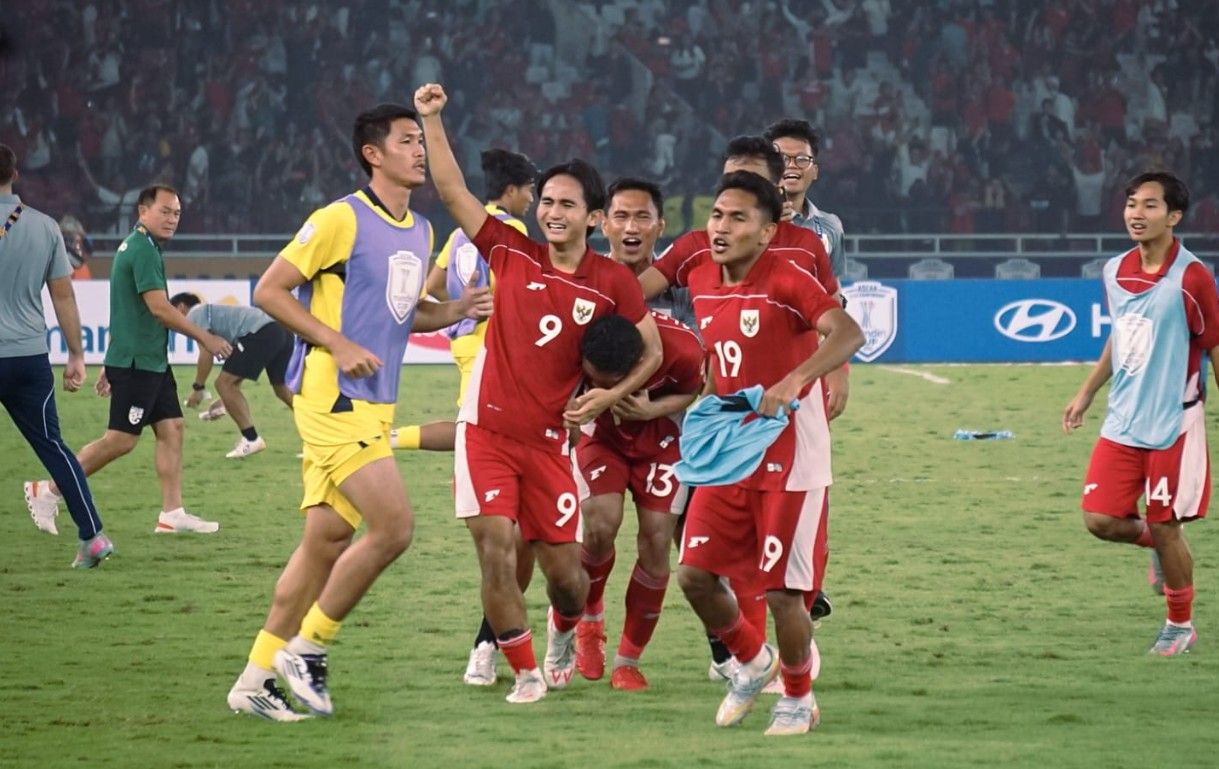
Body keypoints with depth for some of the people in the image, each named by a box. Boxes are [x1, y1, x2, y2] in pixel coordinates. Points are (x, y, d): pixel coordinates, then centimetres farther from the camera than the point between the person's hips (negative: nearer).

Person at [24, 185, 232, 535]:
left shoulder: (135, 247, 16)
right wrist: (205, 339, -12)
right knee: (121, 439, -7)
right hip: (136, 362, -10)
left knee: (171, 428, 6)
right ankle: (49, 490, 0)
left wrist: (111, 365, 24)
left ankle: (172, 514, 5)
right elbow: (159, 309, -20)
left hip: (152, 361, 10)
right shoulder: (143, 250, -16)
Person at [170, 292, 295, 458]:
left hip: (261, 332, -9)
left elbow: (206, 353, -3)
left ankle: (251, 439, -4)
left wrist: (198, 388, 5)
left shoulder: (195, 314, 10)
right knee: (281, 388, 23)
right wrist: (226, 401, 41)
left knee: (223, 383, -3)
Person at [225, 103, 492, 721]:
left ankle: (257, 677, 13)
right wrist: (338, 344, -16)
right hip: (333, 397, -9)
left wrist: (454, 311, 9)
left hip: (373, 404, 9)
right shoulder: (342, 219, -10)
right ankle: (308, 647, -1)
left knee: (328, 537, 7)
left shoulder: (420, 232, 15)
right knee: (394, 526, -15)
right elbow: (270, 291, -9)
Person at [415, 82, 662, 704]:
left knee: (564, 569, 4)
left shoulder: (613, 283, -1)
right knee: (496, 549, -13)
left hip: (548, 438, 0)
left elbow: (652, 353, 9)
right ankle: (526, 672, 1)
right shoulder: (511, 254, 0)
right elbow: (451, 192, -1)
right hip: (487, 430, 0)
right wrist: (431, 121, -8)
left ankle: (563, 632, 40)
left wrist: (609, 395, -6)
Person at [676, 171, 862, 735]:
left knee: (781, 589, -4)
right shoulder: (702, 284, 5)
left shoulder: (787, 282, -16)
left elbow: (849, 334, -32)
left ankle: (798, 700, 18)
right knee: (695, 574, -1)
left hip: (789, 460, -6)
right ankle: (754, 662, 25)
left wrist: (792, 382, -45)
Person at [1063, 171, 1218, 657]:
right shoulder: (1116, 272, 4)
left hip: (1172, 426, -5)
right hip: (1122, 424, 5)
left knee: (1166, 527, 0)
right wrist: (1087, 393, 20)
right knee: (1100, 519, -2)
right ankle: (1157, 544, 30)